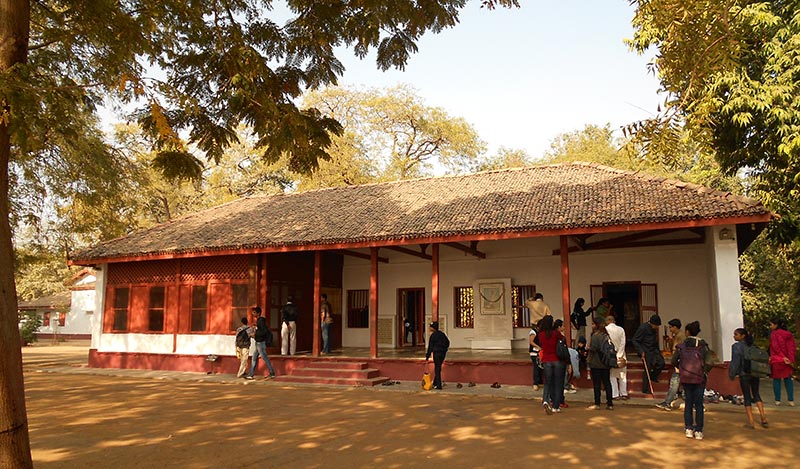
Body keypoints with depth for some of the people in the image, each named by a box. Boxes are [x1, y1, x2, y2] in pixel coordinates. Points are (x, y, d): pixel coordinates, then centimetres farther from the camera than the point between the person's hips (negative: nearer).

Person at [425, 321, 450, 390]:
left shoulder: (433, 336, -12)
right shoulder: (442, 334, 9)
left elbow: (430, 347, -11)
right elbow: (447, 342, 17)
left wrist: (427, 356, -6)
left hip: (437, 353, -7)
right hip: (443, 353, 7)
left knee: (437, 369, -1)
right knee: (438, 368, 16)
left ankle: (438, 385, -1)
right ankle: (435, 383, 24)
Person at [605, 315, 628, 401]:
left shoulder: (605, 329, -10)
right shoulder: (621, 329, -1)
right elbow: (623, 343, -5)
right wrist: (619, 356, -5)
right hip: (620, 355, 2)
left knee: (612, 376, 5)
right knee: (622, 375, 10)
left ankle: (615, 395, 4)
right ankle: (624, 394, 11)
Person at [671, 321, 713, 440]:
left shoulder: (681, 346, -3)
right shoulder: (703, 346, -5)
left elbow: (674, 361, 0)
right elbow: (709, 363, -11)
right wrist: (704, 371, 6)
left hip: (686, 378, 1)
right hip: (699, 379, -1)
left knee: (688, 403, 13)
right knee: (699, 405, 7)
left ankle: (688, 428, 11)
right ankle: (698, 431, 8)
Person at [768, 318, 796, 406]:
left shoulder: (774, 334, -12)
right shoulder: (788, 334, 8)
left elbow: (775, 347, -18)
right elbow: (793, 346, 6)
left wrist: (783, 357, -12)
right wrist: (790, 358, 4)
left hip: (776, 360, -5)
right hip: (787, 361, 5)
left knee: (776, 379, 3)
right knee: (788, 379, 13)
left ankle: (777, 400, 7)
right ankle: (791, 400, 11)